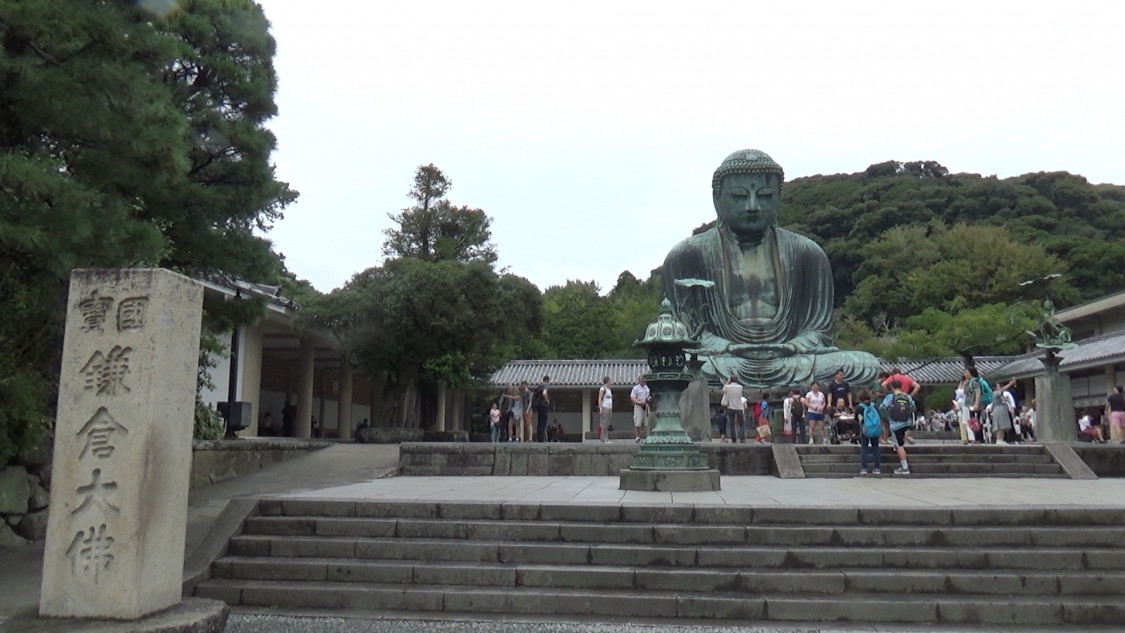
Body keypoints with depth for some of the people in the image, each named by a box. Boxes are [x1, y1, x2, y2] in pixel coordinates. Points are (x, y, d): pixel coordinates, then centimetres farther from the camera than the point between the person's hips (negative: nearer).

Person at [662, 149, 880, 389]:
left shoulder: (808, 254, 14)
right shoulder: (686, 256, 6)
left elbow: (818, 331, 9)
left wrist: (789, 348, -15)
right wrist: (732, 350, -19)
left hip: (788, 363, 3)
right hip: (726, 363, -2)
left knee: (867, 365, -24)